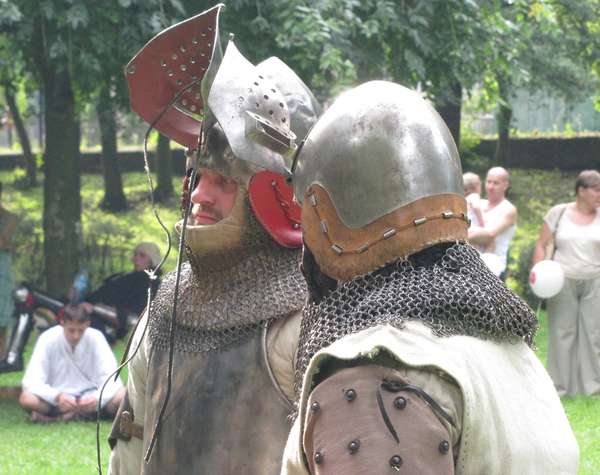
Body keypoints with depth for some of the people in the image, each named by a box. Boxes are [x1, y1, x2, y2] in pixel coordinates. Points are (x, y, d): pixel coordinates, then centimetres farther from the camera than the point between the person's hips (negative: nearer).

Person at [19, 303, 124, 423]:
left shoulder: (96, 338, -10)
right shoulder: (48, 339, -13)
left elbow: (110, 377, -15)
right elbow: (31, 381, -19)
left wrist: (98, 397, -37)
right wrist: (57, 396, -37)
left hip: (90, 398, 2)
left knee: (122, 395, -29)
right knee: (26, 398, -32)